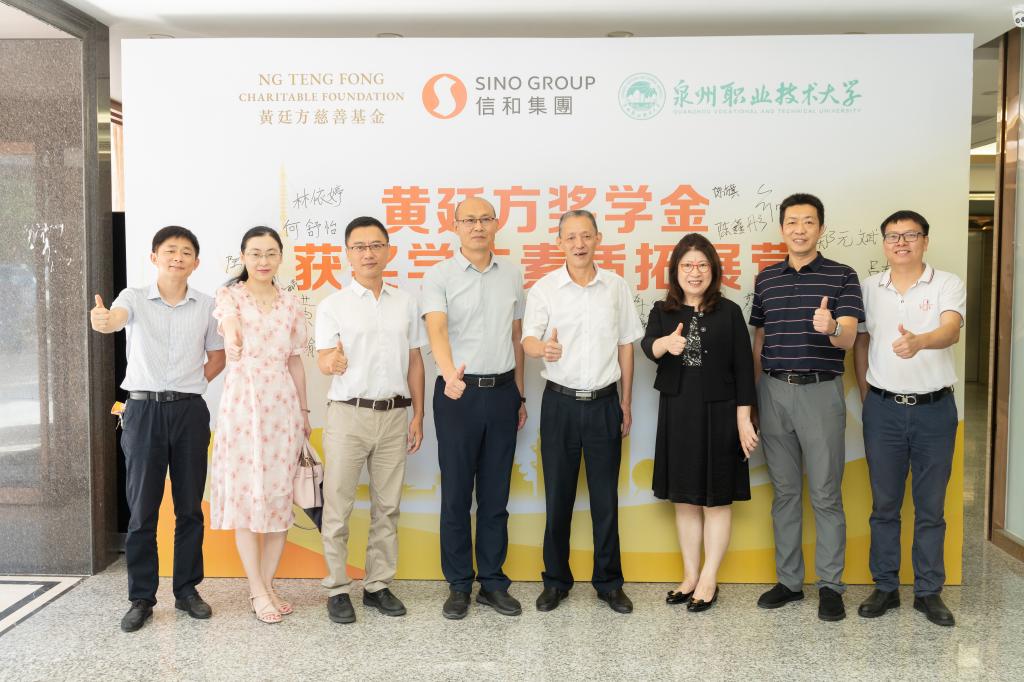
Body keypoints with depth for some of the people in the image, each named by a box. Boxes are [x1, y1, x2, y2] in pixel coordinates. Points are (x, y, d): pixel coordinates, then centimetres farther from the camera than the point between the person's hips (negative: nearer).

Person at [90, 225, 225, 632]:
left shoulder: (206, 306, 5)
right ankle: (141, 598, 14)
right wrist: (102, 321, -47)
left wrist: (190, 385, 2)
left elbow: (217, 357, 15)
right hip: (143, 410, -1)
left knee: (190, 506, 8)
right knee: (142, 509, 3)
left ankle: (187, 590, 21)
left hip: (190, 411, 2)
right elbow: (115, 319, -24)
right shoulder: (135, 298, -1)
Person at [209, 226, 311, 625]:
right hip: (242, 402, -3)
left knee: (280, 493, 5)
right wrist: (231, 329, -44)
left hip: (283, 405, 4)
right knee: (247, 492, -2)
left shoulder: (291, 304, 11)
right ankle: (258, 592, 8)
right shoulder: (230, 295, 1)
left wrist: (304, 410, 11)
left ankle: (267, 584, 18)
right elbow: (228, 315, -23)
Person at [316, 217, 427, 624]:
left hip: (394, 414, 3)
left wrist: (418, 416, 7)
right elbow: (323, 358, -9)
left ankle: (378, 584, 21)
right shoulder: (333, 304, 0)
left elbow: (414, 362, 12)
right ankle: (338, 589, 13)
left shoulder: (405, 303, 10)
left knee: (387, 506, 9)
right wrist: (331, 361, -34)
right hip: (349, 413, -3)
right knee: (338, 507, 1)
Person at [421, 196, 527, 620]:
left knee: (496, 494, 10)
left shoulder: (512, 276, 10)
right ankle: (458, 585, 17)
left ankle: (492, 581, 21)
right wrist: (450, 374, -39)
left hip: (502, 392, 4)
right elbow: (436, 330, -20)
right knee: (456, 494, 4)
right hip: (458, 393, -3)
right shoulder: (440, 276, -4)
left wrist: (520, 395, 16)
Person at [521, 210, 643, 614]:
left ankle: (609, 581, 21)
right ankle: (556, 580, 21)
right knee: (558, 495, 6)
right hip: (560, 402, -1)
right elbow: (528, 339, -13)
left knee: (605, 496, 7)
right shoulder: (544, 288, -2)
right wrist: (543, 349, -37)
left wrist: (626, 403, 9)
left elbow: (625, 346, 9)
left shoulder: (616, 287, 4)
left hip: (604, 402, 1)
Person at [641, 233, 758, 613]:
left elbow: (743, 368, -2)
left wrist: (743, 420, -6)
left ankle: (709, 580, 16)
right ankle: (690, 576, 24)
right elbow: (647, 346, -14)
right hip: (677, 414, 3)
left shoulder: (729, 312, -1)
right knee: (684, 499, 11)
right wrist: (666, 344, -37)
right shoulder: (663, 311, 5)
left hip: (718, 414, -2)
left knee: (716, 498, 4)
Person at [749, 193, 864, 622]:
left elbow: (848, 340, -11)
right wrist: (752, 394, 13)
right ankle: (788, 580, 19)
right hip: (774, 391, 4)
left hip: (820, 392, -3)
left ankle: (830, 585, 12)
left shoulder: (842, 276, -1)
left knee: (825, 494, 1)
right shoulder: (766, 279, 10)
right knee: (785, 491, 10)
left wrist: (831, 327, -34)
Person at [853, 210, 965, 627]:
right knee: (884, 504, 8)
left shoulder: (948, 285, -3)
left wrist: (918, 342, -43)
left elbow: (951, 330, -21)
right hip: (883, 408, 2)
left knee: (930, 506, 7)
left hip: (934, 408, -2)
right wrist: (866, 397, 8)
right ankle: (885, 587, 20)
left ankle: (928, 591, 19)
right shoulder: (869, 287, 6)